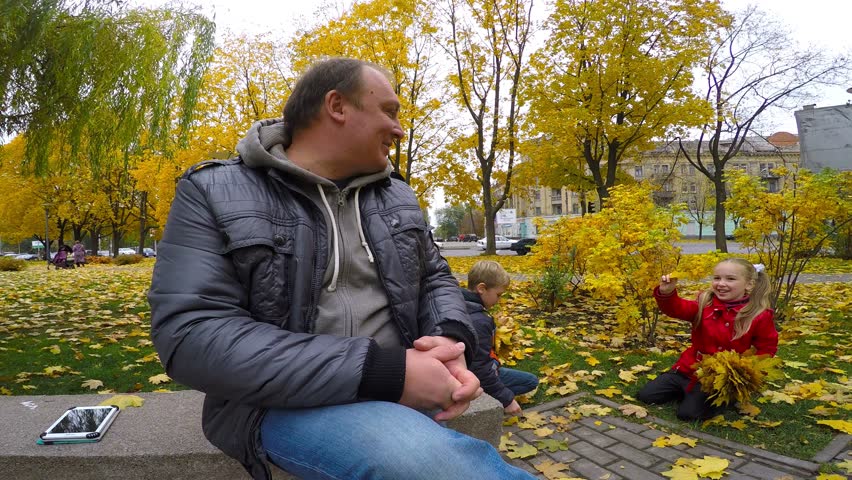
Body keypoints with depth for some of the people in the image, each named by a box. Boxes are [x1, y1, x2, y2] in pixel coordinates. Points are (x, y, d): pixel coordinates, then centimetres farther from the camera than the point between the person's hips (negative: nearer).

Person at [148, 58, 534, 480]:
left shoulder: (397, 196, 9)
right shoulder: (213, 193, -8)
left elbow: (435, 278, 14)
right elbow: (191, 335, -18)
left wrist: (451, 337, -12)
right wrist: (379, 371, -26)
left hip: (400, 395, 6)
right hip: (285, 404, -5)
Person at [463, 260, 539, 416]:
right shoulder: (478, 321, -31)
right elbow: (480, 368, -29)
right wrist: (507, 399, -21)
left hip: (470, 370, 10)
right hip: (477, 379, -10)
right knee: (531, 381, 3)